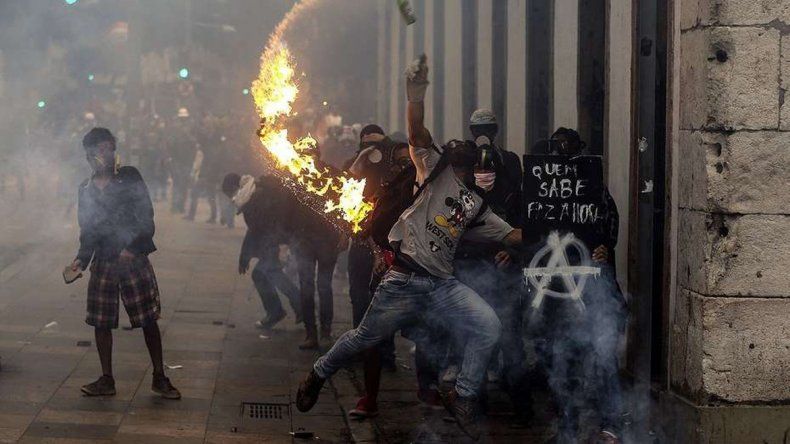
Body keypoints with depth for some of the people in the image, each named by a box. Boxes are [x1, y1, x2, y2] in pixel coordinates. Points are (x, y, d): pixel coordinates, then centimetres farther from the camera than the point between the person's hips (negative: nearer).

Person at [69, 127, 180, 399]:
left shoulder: (130, 178, -1)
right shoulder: (86, 190, 10)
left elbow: (146, 218, -5)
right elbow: (87, 231, 15)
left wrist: (133, 247, -16)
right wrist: (82, 259, 1)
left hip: (134, 259, -3)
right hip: (102, 263, 3)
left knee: (149, 319, -1)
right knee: (101, 322, 5)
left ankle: (159, 378, 9)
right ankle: (106, 380, 17)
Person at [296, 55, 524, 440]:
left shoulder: (476, 208, 20)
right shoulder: (436, 169, 8)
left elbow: (512, 235, 17)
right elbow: (417, 135, -8)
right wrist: (416, 97, -23)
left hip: (442, 285, 4)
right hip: (404, 278, -4)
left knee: (488, 327, -14)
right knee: (365, 337, 3)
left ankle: (463, 398, 0)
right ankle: (317, 375, 29)